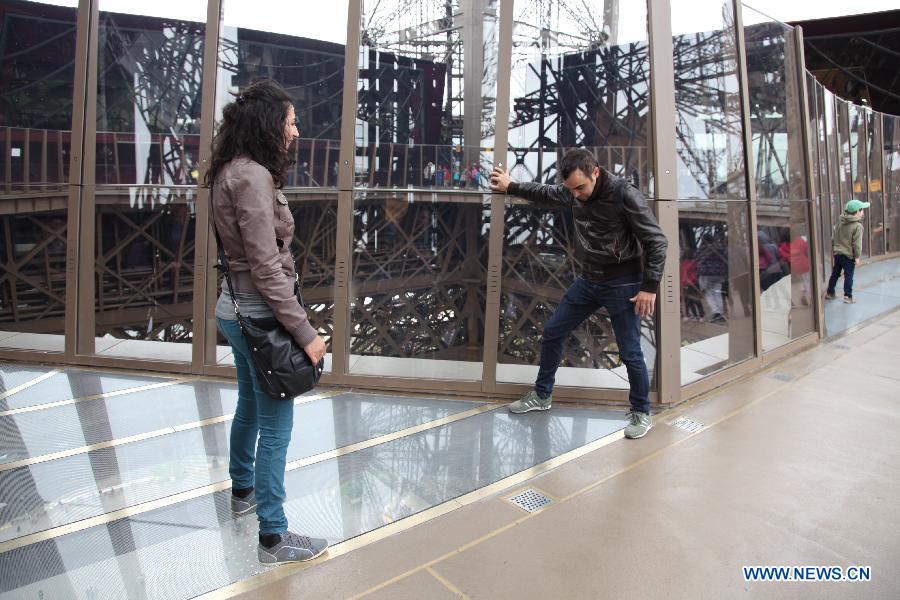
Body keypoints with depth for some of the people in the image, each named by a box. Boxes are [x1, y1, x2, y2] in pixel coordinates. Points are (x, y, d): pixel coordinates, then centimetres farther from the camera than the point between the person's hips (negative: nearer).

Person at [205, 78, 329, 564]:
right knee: (275, 427, -1)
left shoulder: (233, 171, 10)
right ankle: (273, 537, 11)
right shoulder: (253, 177, -20)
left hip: (236, 308, 11)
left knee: (250, 405, 26)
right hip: (260, 314, -10)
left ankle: (243, 489, 47)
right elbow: (266, 266, -25)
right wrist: (304, 331, -23)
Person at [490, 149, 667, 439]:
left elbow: (656, 241, -16)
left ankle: (641, 413, 22)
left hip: (622, 284, -6)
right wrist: (510, 187, 21)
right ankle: (542, 395, 30)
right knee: (552, 332, 11)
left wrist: (650, 287, -19)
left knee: (630, 353, -1)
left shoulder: (625, 196, -21)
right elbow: (545, 193, 21)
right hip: (588, 280, 7)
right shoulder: (572, 193, -3)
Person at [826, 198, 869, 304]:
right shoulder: (857, 226, -14)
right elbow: (857, 243, -16)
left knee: (835, 274, 16)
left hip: (837, 253, 6)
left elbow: (833, 238, 13)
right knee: (848, 276, 1)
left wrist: (834, 250, 23)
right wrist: (857, 256, -10)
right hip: (849, 255, -6)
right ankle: (848, 296, 3)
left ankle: (829, 292, 23)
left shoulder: (840, 223, 7)